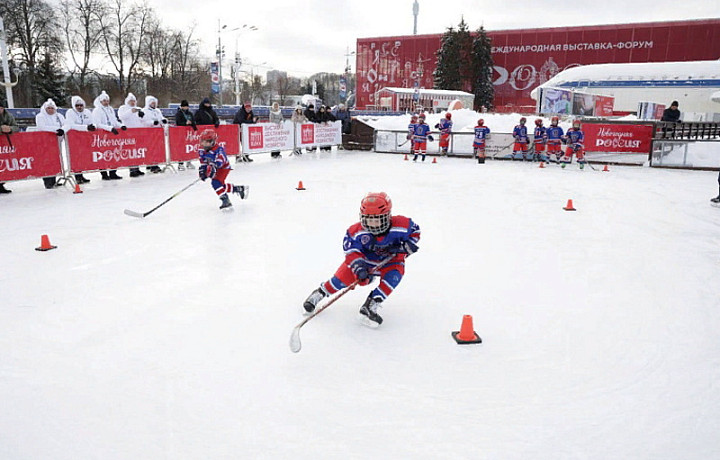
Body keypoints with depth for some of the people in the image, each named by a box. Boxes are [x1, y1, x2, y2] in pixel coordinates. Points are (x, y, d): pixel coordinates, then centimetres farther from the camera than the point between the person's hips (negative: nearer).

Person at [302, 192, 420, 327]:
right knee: (342, 278, -10)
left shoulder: (401, 226, -28)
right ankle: (320, 293, 22)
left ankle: (369, 307, -25)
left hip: (389, 260, 0)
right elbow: (351, 251, -25)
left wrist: (407, 246, -25)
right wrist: (358, 266, -42)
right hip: (364, 258, 0)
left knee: (395, 273, -30)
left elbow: (415, 231, -9)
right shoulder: (356, 231, -28)